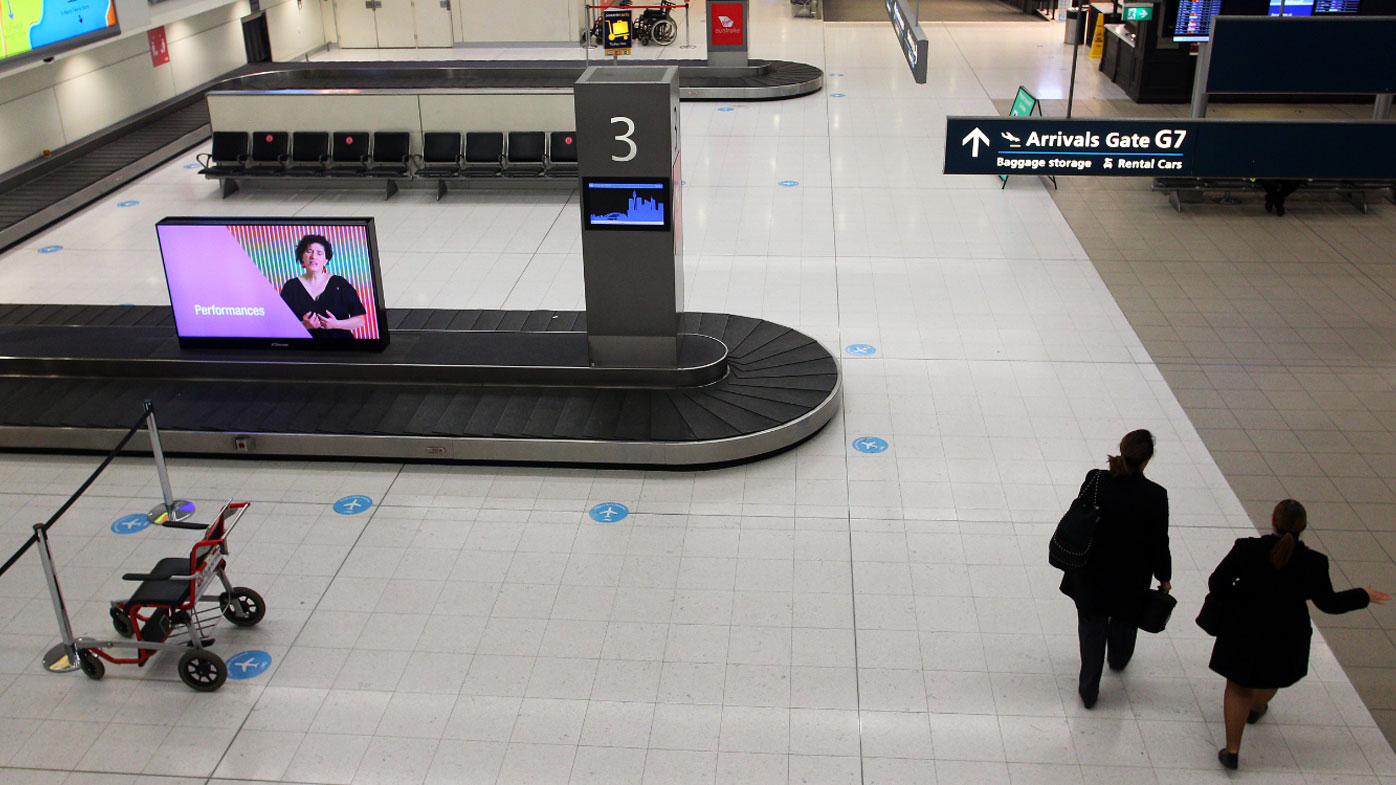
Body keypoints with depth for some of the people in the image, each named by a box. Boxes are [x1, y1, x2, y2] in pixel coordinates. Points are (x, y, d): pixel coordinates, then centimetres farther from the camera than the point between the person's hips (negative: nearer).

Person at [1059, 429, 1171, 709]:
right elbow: (1159, 542, -12)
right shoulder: (1155, 495, -22)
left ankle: (1089, 691, 25)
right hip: (1131, 578, 0)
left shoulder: (1095, 480, -18)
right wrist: (1164, 577, 5)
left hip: (1091, 573, 0)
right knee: (1124, 622, 29)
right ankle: (1118, 660, 58)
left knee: (1092, 628, 17)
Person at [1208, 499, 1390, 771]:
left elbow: (1216, 583, -17)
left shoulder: (1246, 549, -23)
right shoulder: (1313, 562, -20)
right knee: (1271, 676, 33)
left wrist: (1238, 599, 5)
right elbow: (1329, 603, -7)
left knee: (1238, 687, 16)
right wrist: (1364, 596, 11)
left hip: (1244, 632, -2)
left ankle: (1232, 750, 15)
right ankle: (1256, 709, 62)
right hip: (1285, 638, 2)